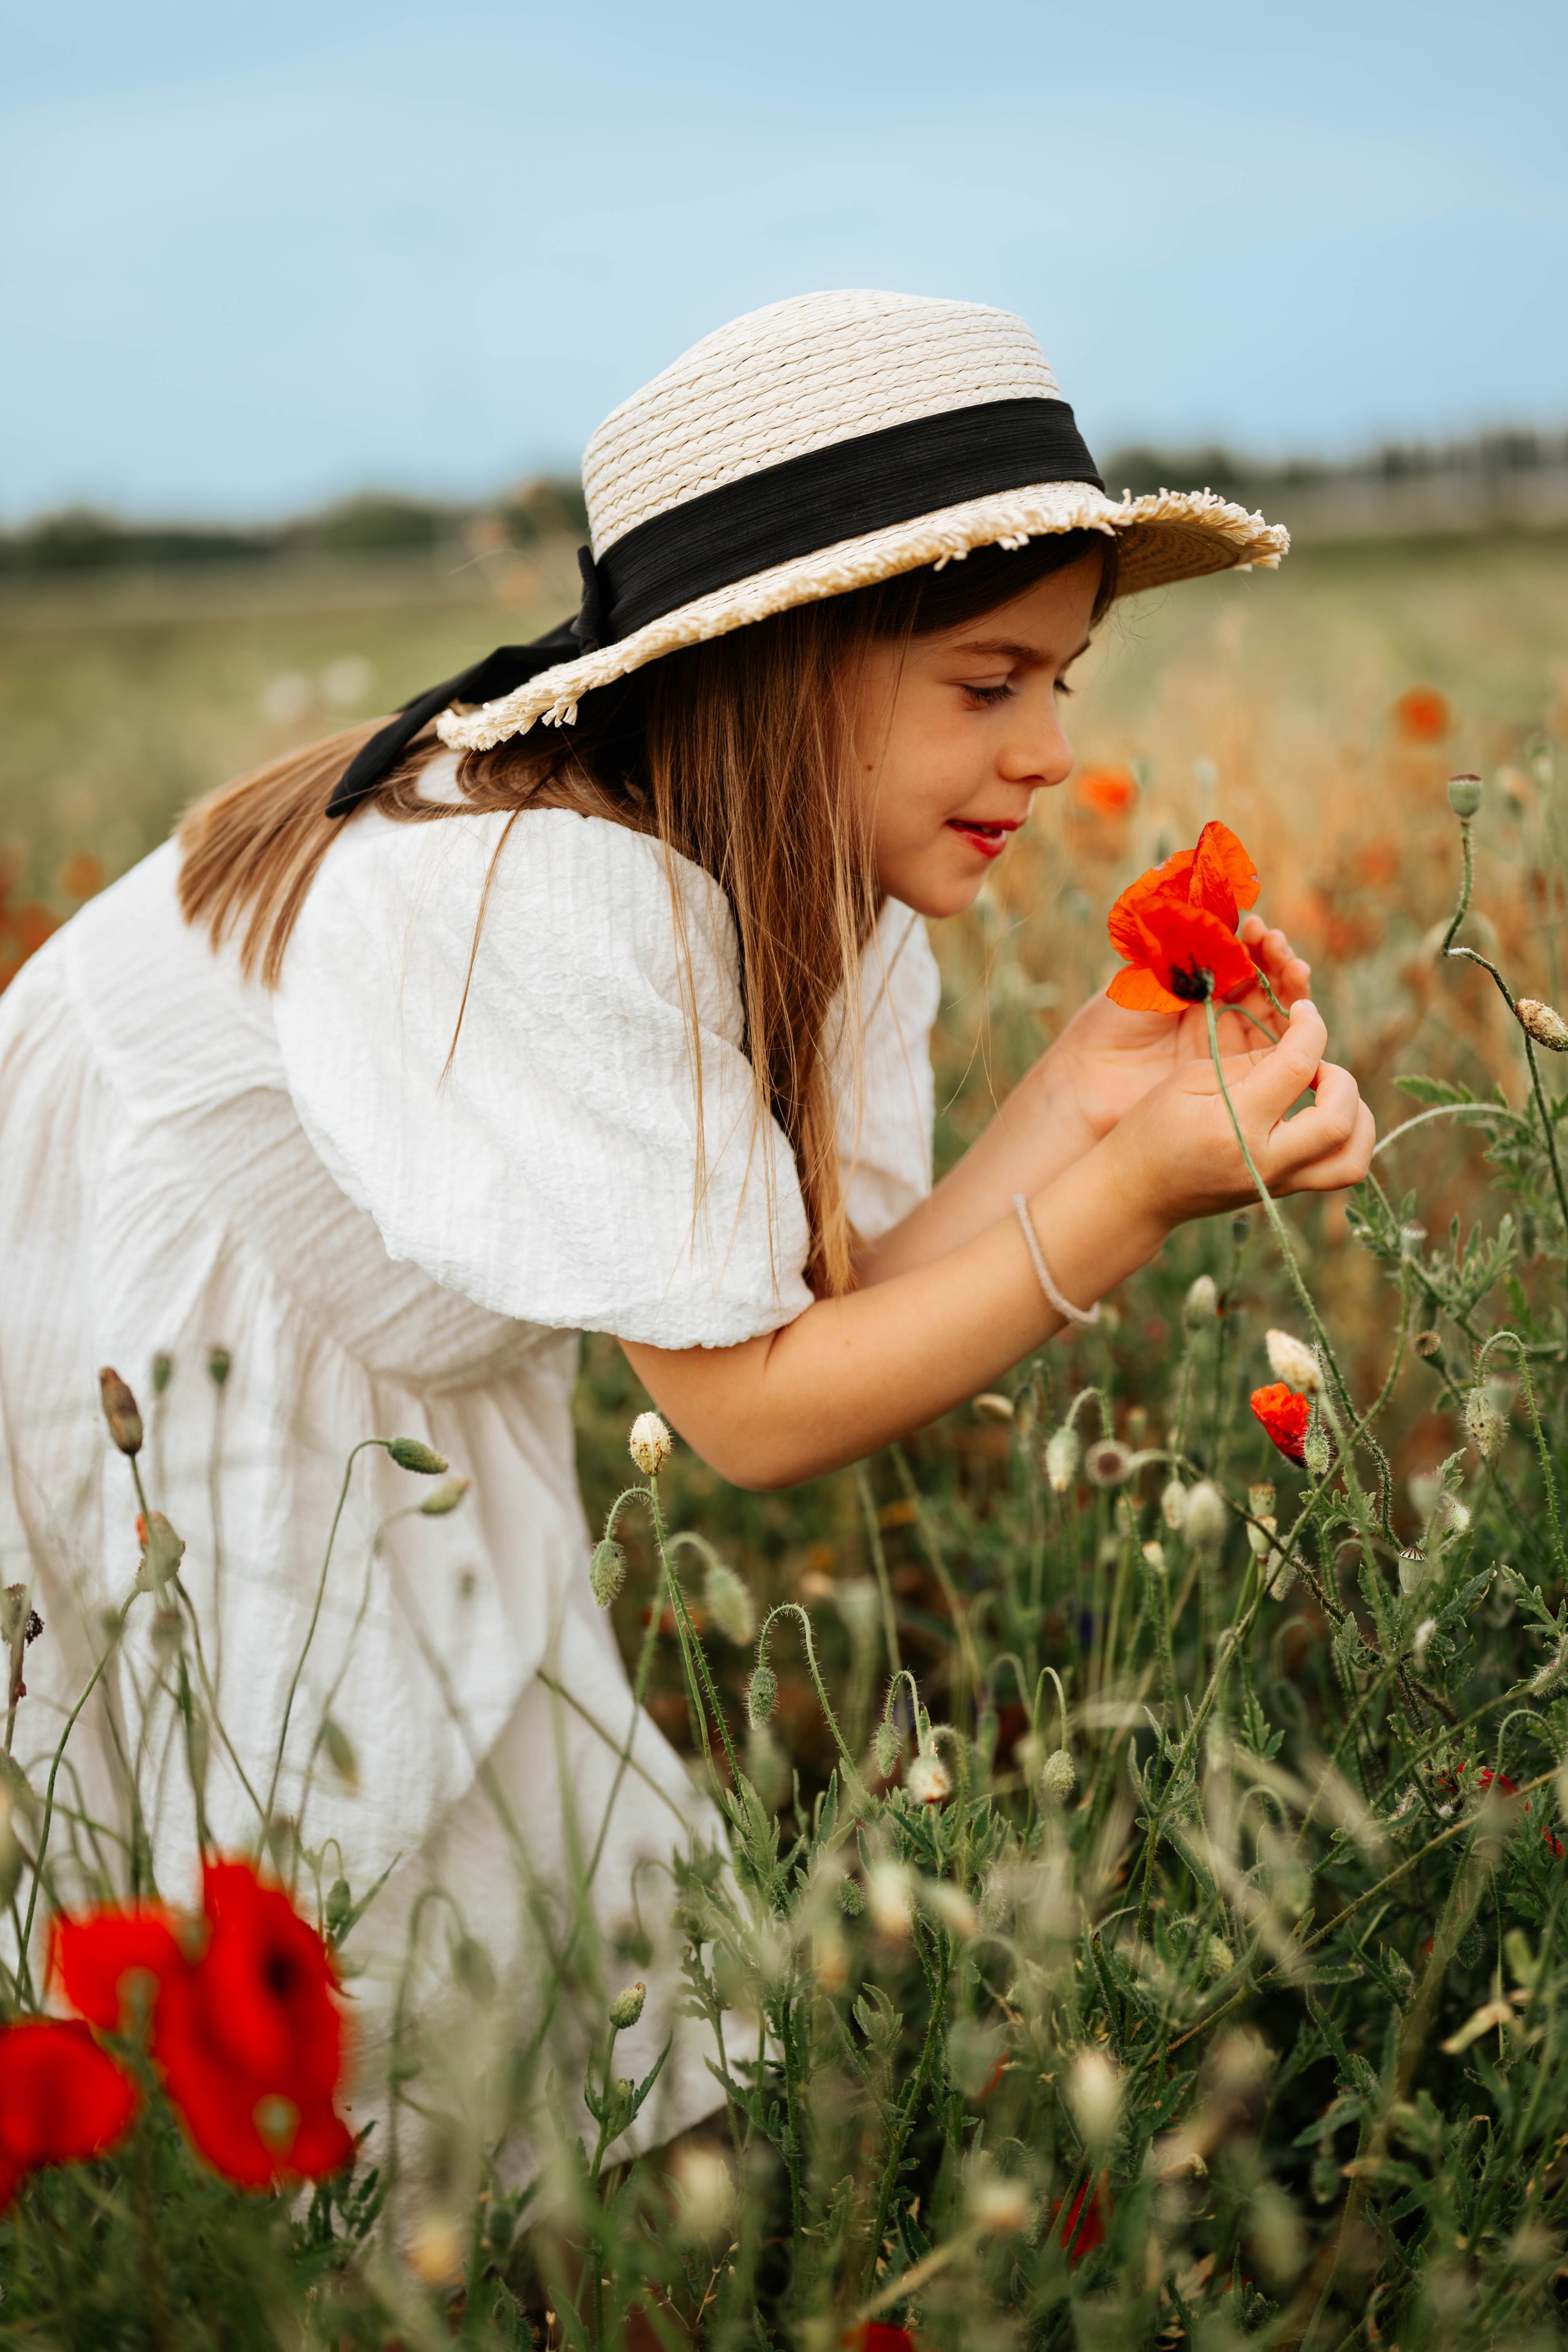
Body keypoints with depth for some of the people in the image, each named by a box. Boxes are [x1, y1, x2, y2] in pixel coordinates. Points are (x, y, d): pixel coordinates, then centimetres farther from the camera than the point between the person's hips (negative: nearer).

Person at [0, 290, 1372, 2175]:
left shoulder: (820, 887, -10)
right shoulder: (555, 898, -36)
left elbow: (826, 1310, -14)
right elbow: (753, 1414, -31)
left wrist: (1085, 1094, -24)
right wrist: (1133, 1195, -37)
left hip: (389, 1407, 8)